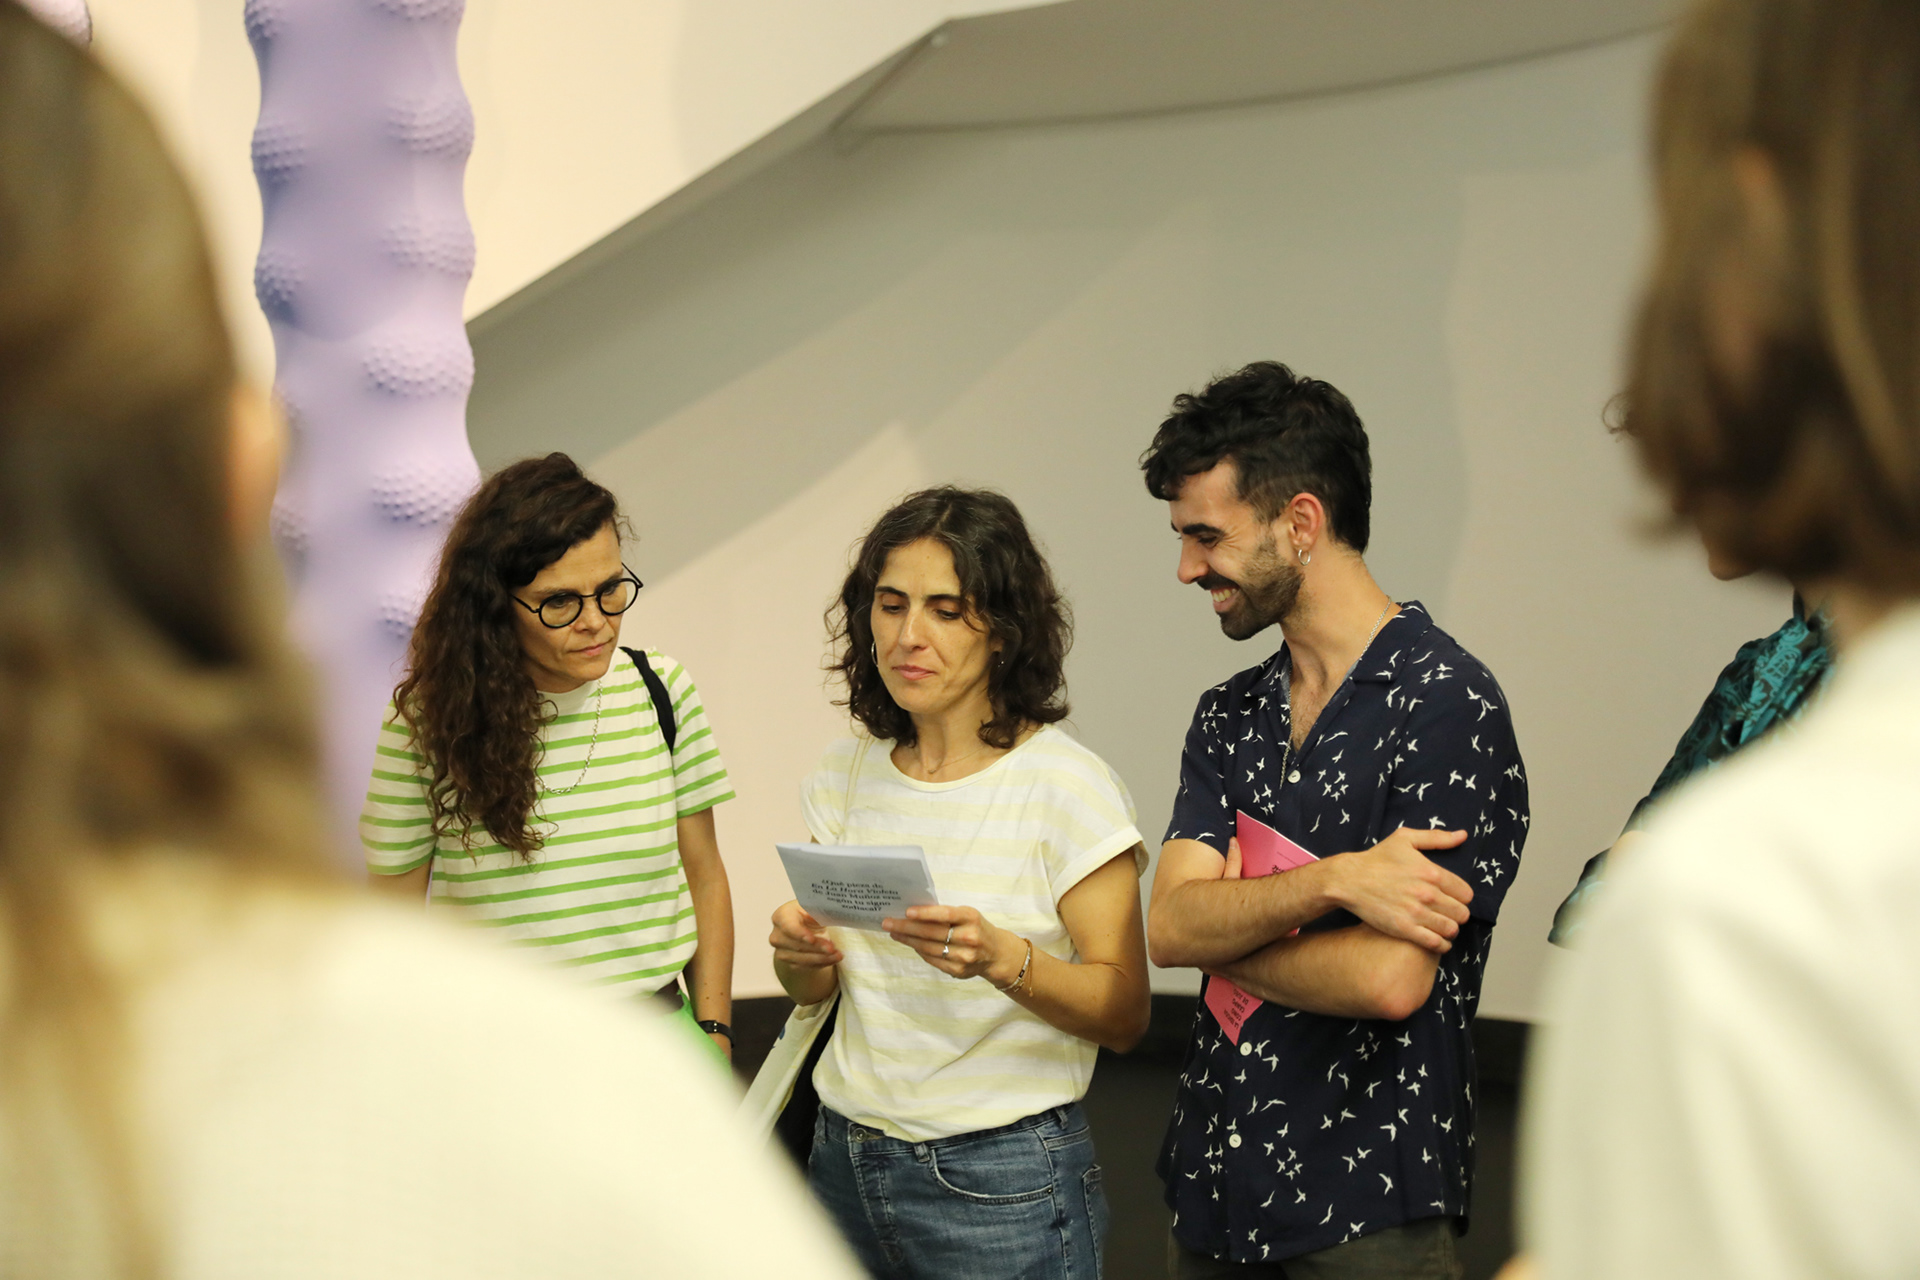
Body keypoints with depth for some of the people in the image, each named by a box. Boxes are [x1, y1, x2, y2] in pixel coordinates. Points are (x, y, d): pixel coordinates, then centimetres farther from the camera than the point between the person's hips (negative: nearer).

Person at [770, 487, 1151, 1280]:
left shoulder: (1066, 784, -11)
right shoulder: (845, 775, 5)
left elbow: (1123, 1016, -12)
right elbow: (813, 990, 11)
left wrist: (1003, 958, -28)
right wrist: (798, 953, -11)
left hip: (1001, 1181, -5)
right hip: (846, 1161, 5)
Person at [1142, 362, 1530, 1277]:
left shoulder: (1444, 705, -12)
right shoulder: (1228, 718, 10)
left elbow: (1390, 978, -20)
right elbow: (1169, 926, -4)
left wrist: (1223, 935, -5)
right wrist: (1335, 880, -20)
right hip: (1210, 1192, 6)